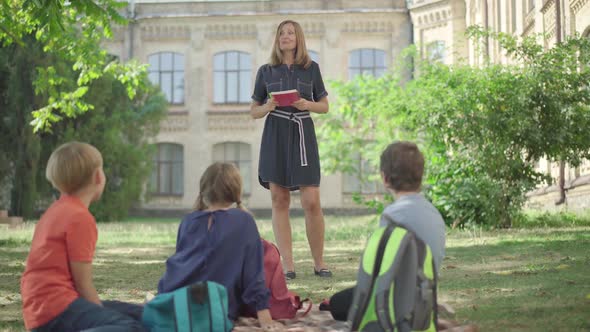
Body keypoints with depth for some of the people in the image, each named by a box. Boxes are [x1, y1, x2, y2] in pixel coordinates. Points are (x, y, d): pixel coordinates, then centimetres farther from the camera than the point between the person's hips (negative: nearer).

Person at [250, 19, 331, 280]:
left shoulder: (311, 68, 8)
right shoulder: (266, 71, 9)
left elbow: (325, 106, 11)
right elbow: (254, 111, 12)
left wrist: (307, 104, -10)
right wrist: (267, 107, -10)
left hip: (303, 135, -1)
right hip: (275, 137, 1)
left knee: (312, 202, -7)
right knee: (279, 200, -1)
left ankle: (319, 263, 5)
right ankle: (287, 265, 2)